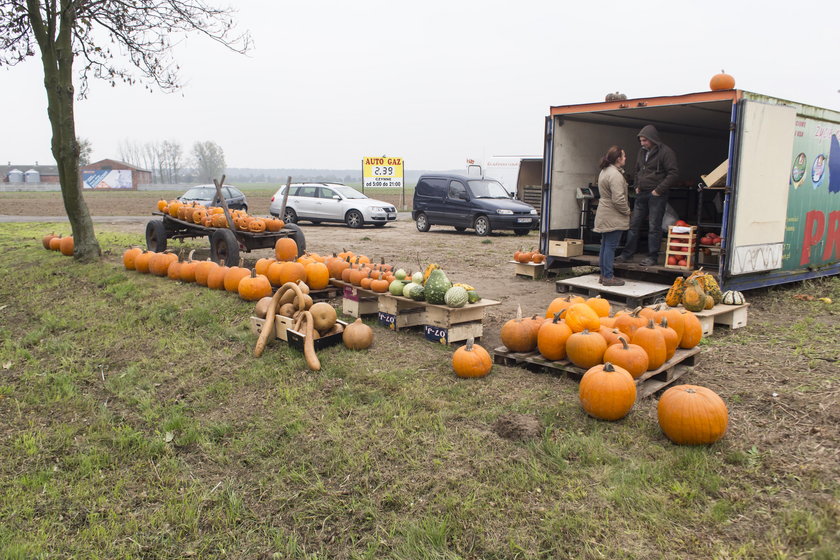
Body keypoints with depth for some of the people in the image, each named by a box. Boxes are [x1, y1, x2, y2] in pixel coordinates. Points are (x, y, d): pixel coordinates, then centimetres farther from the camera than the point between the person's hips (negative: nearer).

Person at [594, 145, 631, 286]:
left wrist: (625, 210, 21)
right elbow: (618, 199, -24)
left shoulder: (604, 171, 15)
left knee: (605, 245, 14)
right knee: (611, 246, -6)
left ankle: (604, 274, 21)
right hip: (613, 218, -10)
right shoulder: (615, 175, -19)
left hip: (604, 216, 10)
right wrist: (627, 211, -7)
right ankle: (608, 277, -1)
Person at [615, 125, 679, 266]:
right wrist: (637, 186, 12)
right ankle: (627, 253, 14)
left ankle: (652, 256, 4)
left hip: (656, 195, -7)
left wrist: (659, 190, -16)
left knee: (654, 227, -3)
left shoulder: (666, 152, -9)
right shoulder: (642, 152, 14)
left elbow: (673, 173, -13)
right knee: (633, 224, 7)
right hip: (642, 194, 7)